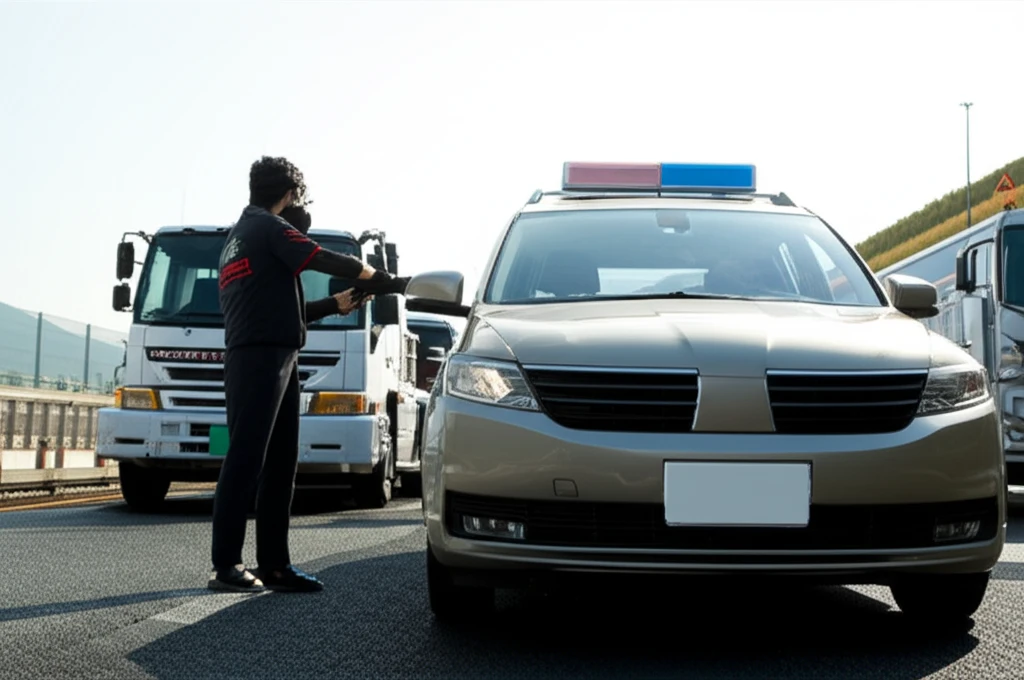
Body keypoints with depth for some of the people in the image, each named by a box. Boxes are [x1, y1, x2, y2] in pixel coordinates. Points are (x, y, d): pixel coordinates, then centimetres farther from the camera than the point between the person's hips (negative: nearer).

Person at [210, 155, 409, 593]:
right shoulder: (269, 228, -3)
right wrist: (386, 281, 1)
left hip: (275, 359, 10)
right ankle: (226, 565, -13)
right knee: (245, 460, -12)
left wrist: (333, 305, 32)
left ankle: (274, 564, 7)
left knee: (280, 463, 7)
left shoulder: (238, 236, 28)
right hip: (260, 356, -10)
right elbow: (326, 261, -11)